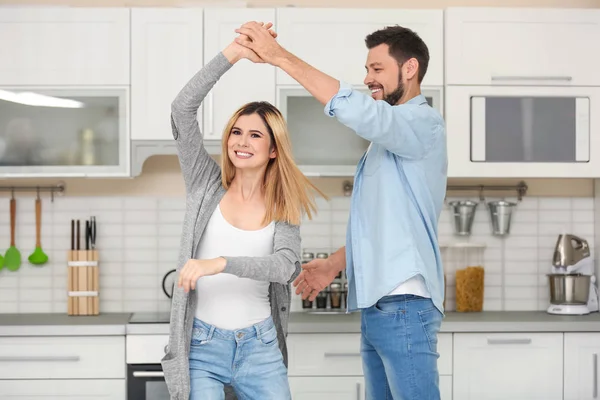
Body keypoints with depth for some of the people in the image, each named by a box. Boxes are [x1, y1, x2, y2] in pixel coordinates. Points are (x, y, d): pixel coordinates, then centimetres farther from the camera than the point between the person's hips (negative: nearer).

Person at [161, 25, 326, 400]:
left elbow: (286, 266, -14)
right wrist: (234, 53, -15)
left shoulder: (284, 207, 4)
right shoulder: (207, 184, 2)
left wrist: (221, 264, -28)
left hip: (260, 348, 2)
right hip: (202, 345, -1)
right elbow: (183, 109, -9)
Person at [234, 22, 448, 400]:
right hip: (376, 306, 9)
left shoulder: (424, 124, -8)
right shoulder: (385, 137, 21)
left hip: (404, 305, -9)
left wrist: (280, 56, -24)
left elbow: (354, 108, -25)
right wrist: (335, 264, 13)